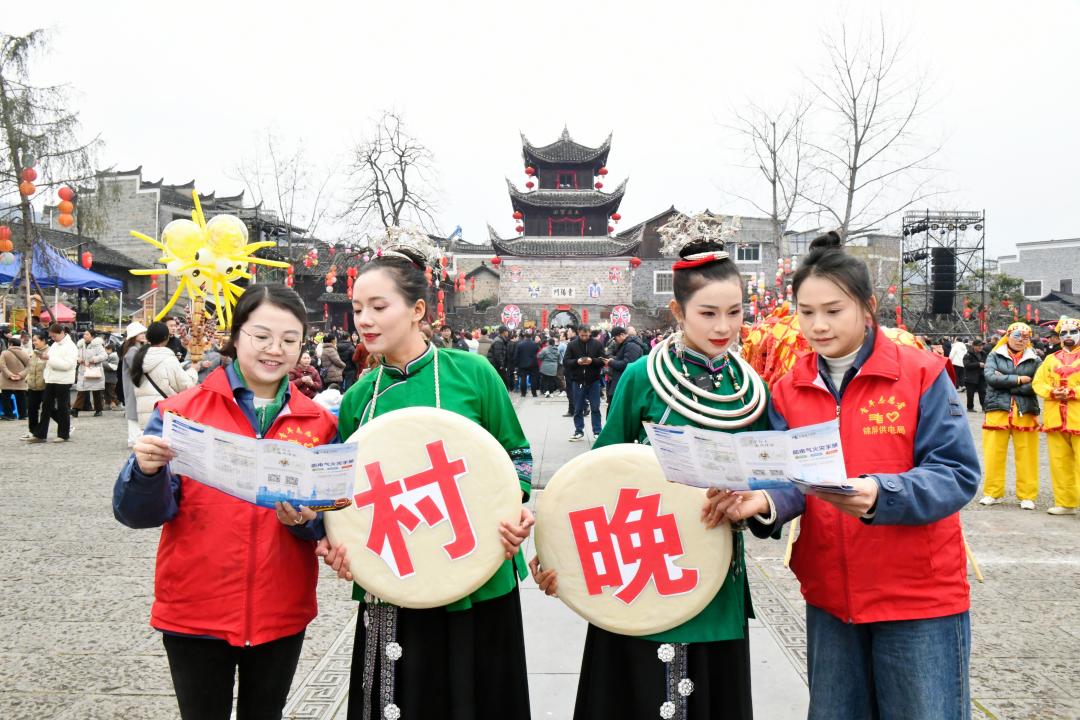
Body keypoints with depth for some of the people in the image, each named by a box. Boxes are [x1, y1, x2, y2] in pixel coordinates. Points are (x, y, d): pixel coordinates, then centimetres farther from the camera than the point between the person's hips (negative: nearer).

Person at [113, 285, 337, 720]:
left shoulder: (319, 423, 0)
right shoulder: (181, 412, -6)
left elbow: (330, 521, 3)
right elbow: (139, 513, -8)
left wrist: (305, 520, -19)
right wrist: (147, 472, -28)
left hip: (282, 613, 2)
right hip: (194, 612, -2)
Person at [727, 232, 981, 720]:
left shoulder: (922, 375, -9)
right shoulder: (788, 391, 1)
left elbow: (958, 474, -16)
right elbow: (788, 479, -4)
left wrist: (879, 495, -33)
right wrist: (765, 502, -28)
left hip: (920, 594, -3)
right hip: (829, 594, 4)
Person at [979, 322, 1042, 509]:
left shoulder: (1034, 360, 8)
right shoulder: (994, 356, 8)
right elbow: (990, 377, -9)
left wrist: (1005, 383, -10)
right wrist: (1018, 379, -10)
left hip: (1026, 412, 0)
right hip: (997, 410, 0)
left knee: (1026, 455, 1)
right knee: (994, 454, 0)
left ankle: (1027, 496, 10)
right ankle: (993, 493, 11)